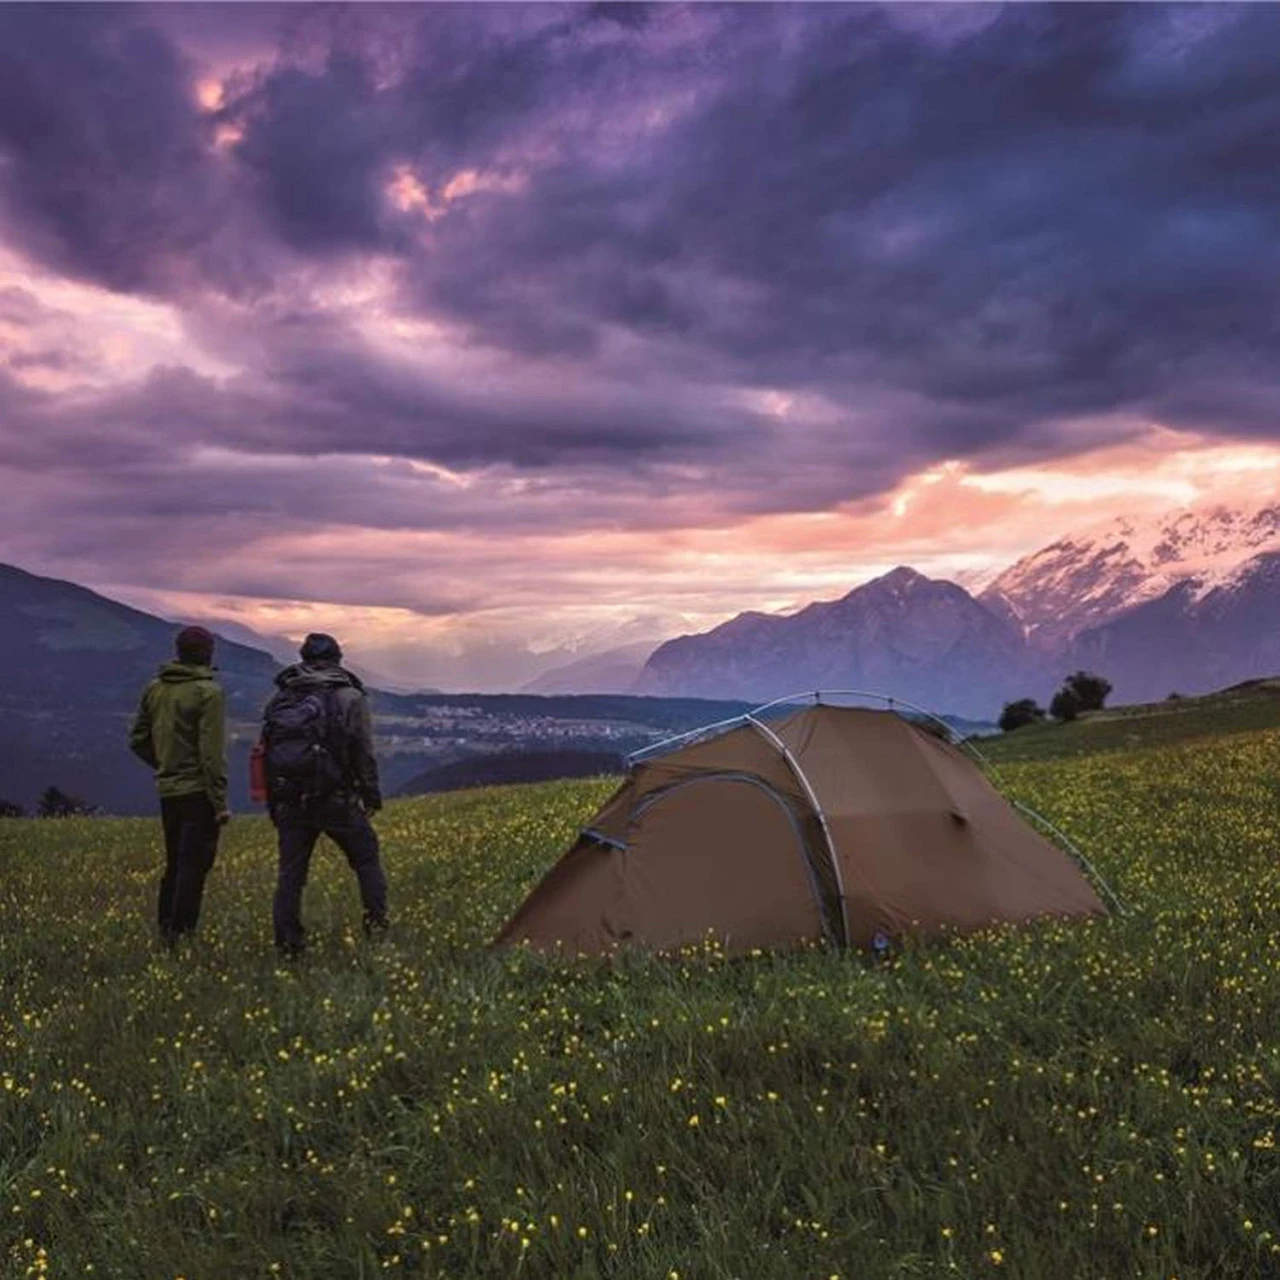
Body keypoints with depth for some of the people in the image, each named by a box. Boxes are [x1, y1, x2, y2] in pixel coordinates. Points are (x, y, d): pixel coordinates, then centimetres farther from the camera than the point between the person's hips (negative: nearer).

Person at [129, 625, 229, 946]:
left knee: (174, 863, 16)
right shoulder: (208, 692, -13)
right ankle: (181, 933, -2)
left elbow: (138, 740, 13)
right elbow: (212, 752, -17)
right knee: (194, 865, -2)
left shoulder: (154, 690, 8)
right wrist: (220, 802, -14)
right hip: (198, 791, -7)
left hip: (168, 790, 7)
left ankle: (165, 930, 20)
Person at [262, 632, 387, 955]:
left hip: (289, 800, 3)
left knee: (291, 871, 8)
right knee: (366, 857, 15)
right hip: (335, 800, -3)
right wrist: (372, 795, 6)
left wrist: (272, 801, 17)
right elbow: (365, 753, -4)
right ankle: (376, 920, 10)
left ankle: (287, 943, 7)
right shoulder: (350, 697, -3)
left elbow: (266, 749, 11)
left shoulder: (281, 698, 9)